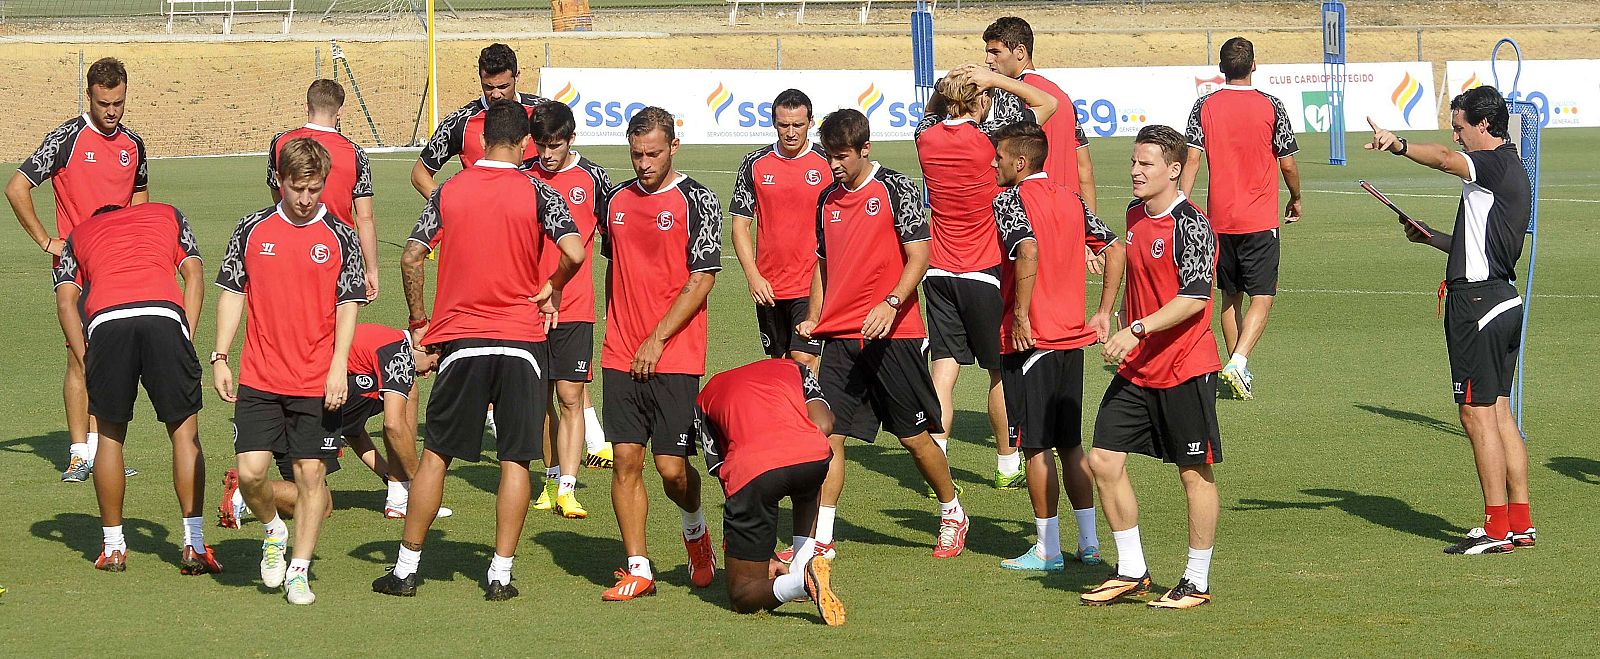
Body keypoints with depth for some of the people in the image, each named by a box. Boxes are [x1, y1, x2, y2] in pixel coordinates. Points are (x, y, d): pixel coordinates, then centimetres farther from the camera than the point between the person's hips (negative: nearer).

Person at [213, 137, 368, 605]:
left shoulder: (340, 238, 1)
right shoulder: (252, 230, 4)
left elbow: (349, 304, 2)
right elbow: (232, 293, 9)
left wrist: (338, 365, -8)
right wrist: (219, 358, 5)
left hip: (317, 384, -1)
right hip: (258, 378, 1)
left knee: (310, 472, 0)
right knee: (250, 470, -7)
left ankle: (298, 571, 10)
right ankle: (273, 531, 23)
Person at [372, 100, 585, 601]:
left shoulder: (448, 191, 2)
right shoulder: (536, 193, -4)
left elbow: (411, 258, 1)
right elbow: (574, 253, -15)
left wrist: (419, 322, 12)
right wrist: (552, 289, 5)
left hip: (460, 339, 2)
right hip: (522, 339, -1)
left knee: (435, 454, 9)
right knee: (515, 460, 3)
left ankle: (406, 568, 11)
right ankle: (500, 574, 0)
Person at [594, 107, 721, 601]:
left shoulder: (696, 201, -4)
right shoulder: (616, 201, 11)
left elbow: (702, 280, -8)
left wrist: (657, 339, -11)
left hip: (675, 357, -4)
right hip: (621, 357, 4)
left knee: (672, 467, -6)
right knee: (626, 459, -2)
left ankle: (695, 530, 25)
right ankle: (638, 569, 3)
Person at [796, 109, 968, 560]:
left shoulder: (894, 188, -5)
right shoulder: (828, 200, 12)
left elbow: (919, 256, -9)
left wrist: (890, 304, -23)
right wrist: (813, 320, 9)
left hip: (893, 333, -5)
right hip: (840, 336, 5)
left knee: (915, 436, 3)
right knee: (829, 434, -2)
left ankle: (953, 515, 24)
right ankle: (820, 539, 1)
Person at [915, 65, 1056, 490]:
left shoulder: (926, 139, 0)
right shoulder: (987, 137, -13)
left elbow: (932, 118, 27)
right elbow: (1048, 103, -3)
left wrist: (948, 89, 11)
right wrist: (994, 79, -6)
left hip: (939, 273, 4)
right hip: (984, 273, -4)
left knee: (943, 369, 2)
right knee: (1002, 373, 10)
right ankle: (1007, 466, 21)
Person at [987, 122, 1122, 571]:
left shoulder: (1009, 200, -10)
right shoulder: (1071, 201, 12)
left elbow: (1028, 251, -27)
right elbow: (1115, 250, 11)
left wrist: (1020, 315, -21)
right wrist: (1103, 314, 13)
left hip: (1030, 339, -7)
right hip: (1073, 337, 7)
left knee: (1036, 445, -1)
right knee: (1070, 443, 14)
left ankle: (1048, 549, 2)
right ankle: (1089, 543, 16)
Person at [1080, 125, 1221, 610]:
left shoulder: (1191, 226, -15)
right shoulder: (1135, 215, 10)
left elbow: (1194, 298, -22)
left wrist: (1137, 330, -27)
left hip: (1185, 369, -8)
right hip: (1135, 369, 8)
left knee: (1194, 472, 2)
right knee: (1103, 460, 3)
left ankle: (1197, 583, 12)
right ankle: (1131, 572, 14)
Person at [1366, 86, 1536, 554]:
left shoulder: (1496, 164, -12)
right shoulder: (1509, 172, 19)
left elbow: (1445, 160, -35)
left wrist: (1399, 145, -50)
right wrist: (1433, 238, 18)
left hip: (1479, 302, -10)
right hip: (1502, 300, 10)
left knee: (1478, 415, -7)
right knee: (1499, 413, 12)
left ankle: (1497, 528, -5)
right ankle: (1520, 523, 14)